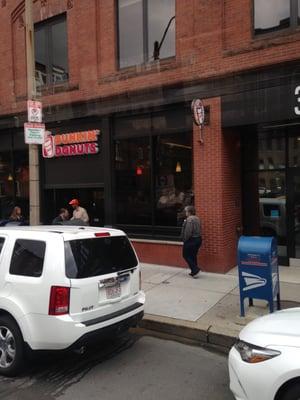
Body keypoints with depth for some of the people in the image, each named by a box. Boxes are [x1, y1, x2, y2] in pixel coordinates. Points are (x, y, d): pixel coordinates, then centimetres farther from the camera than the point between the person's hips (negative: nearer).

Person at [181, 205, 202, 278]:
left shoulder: (189, 219, -18)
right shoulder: (197, 219, 10)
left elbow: (188, 232, -22)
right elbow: (199, 230, 13)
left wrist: (185, 240, -11)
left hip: (191, 240, -9)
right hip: (198, 239, 9)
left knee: (186, 255, 4)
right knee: (193, 256, 16)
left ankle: (195, 269, -3)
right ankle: (194, 271, 20)